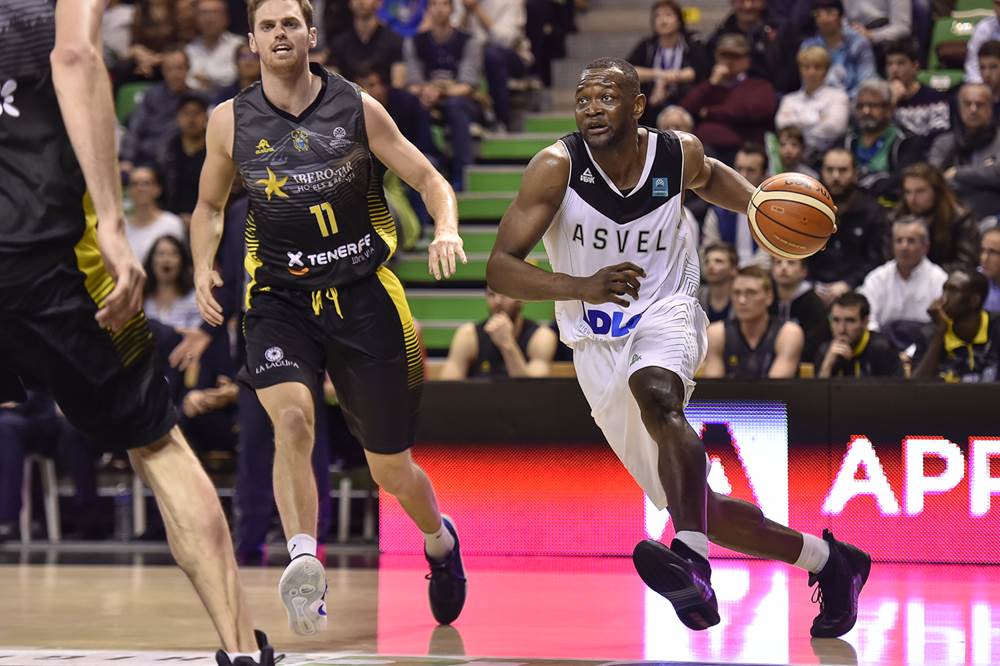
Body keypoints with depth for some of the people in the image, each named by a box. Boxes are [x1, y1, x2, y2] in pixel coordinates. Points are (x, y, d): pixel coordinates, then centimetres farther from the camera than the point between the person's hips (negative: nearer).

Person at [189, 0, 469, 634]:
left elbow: (430, 179, 2)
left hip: (364, 296, 0)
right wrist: (203, 266, -2)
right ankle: (304, 562, -39)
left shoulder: (356, 107, -3)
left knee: (392, 468, 9)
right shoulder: (231, 121, 1)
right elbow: (210, 205, 17)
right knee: (292, 418, -31)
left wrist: (447, 229, -19)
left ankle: (440, 540, 40)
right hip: (281, 301, 0)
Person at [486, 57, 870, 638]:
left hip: (666, 315, -2)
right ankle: (826, 559, 26)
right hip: (597, 345, 2)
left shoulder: (678, 154, -7)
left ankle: (694, 566, -54)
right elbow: (500, 268, -21)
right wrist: (582, 287, -37)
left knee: (655, 391, -39)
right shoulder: (558, 167, -15)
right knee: (693, 508, 5)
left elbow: (708, 176, 20)